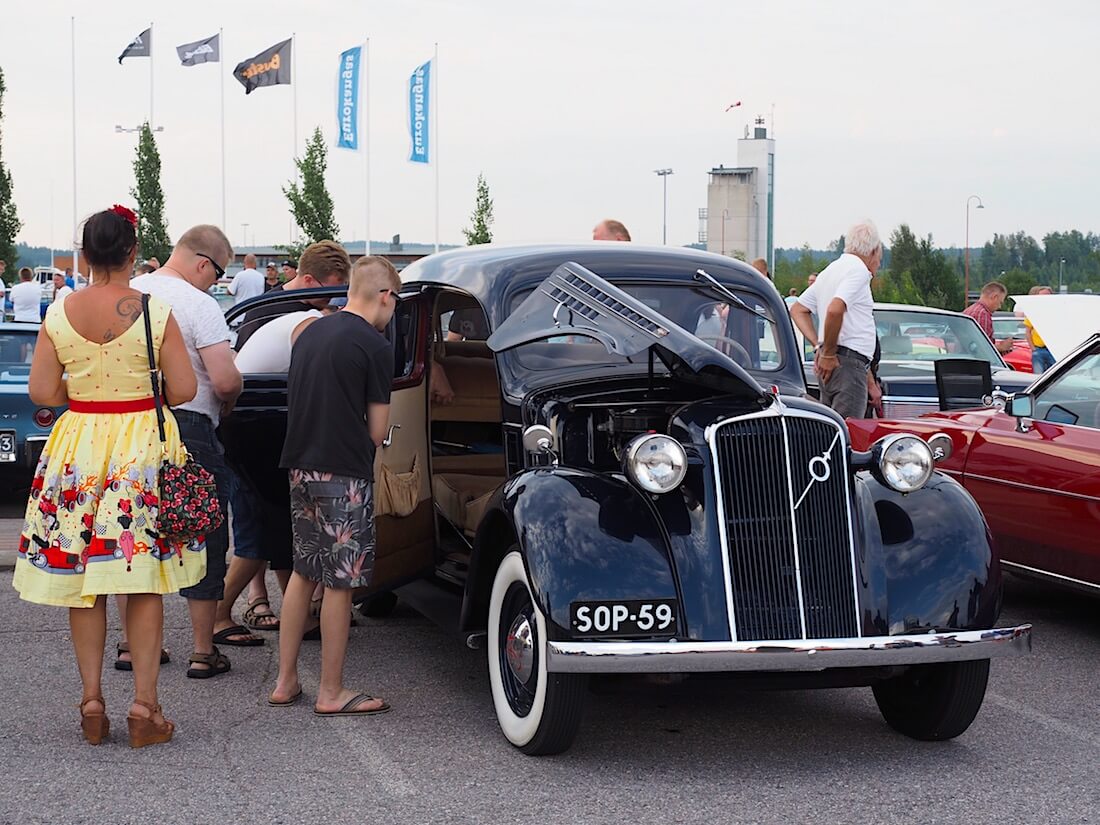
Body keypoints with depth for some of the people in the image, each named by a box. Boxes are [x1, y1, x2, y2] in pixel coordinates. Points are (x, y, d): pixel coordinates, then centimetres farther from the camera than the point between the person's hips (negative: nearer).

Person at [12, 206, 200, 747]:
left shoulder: (59, 315, -3)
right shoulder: (155, 312, -9)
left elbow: (41, 392, -2)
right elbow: (184, 390, -8)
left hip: (78, 450, 2)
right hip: (144, 453, -2)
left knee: (82, 581, 10)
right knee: (145, 581, 4)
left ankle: (91, 701, 14)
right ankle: (144, 704, 2)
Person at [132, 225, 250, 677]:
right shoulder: (198, 304, -13)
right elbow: (225, 380, -20)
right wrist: (228, 401, 1)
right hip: (187, 426, -6)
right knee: (203, 540, 5)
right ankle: (203, 652, 8)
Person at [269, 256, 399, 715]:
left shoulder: (311, 333, 11)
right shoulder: (375, 346, -10)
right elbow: (377, 430, -8)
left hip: (299, 466, 7)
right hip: (344, 473, -7)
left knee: (303, 573, 17)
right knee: (340, 583, 1)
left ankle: (286, 682, 21)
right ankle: (331, 694, 7)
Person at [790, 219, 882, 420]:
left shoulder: (831, 270, 21)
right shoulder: (858, 270, -8)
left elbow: (797, 310, 25)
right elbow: (835, 310, -24)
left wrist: (818, 345, 13)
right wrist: (829, 353, -14)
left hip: (831, 365, 10)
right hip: (848, 363, -10)